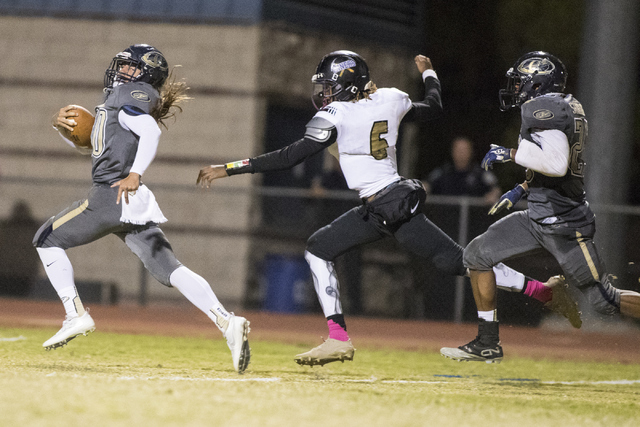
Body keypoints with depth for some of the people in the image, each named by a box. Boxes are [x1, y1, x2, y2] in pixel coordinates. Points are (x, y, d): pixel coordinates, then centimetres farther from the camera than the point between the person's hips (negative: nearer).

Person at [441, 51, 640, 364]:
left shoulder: (542, 107, -16)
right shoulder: (566, 108, 13)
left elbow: (557, 163, -29)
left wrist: (512, 154, -19)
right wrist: (520, 191, 22)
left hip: (564, 223, -10)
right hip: (538, 218, 10)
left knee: (605, 300, -5)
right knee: (478, 255, 7)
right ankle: (488, 344, 12)